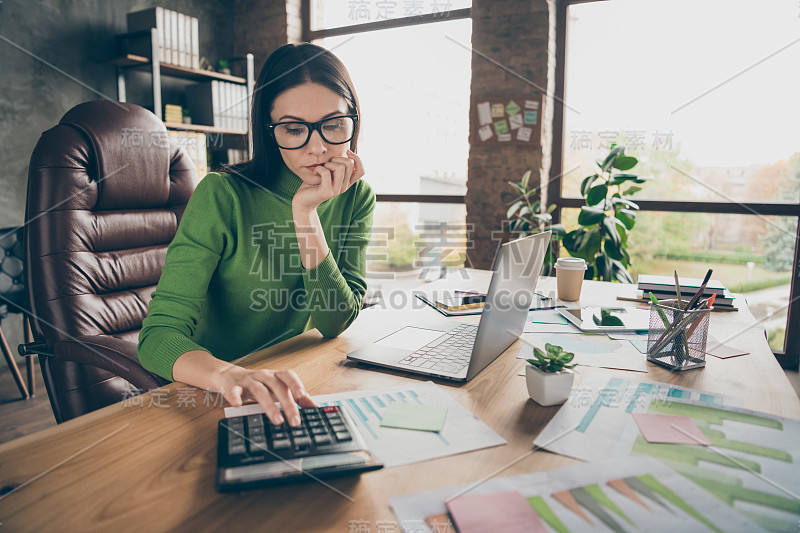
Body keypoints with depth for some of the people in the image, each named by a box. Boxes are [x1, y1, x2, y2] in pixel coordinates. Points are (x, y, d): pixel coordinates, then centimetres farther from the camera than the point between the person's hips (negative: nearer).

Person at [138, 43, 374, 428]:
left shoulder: (356, 197, -4)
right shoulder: (222, 196, -17)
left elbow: (336, 323, -12)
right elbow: (158, 336, -21)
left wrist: (305, 213, -22)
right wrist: (228, 375, -42)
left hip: (293, 382, 3)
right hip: (216, 395, -3)